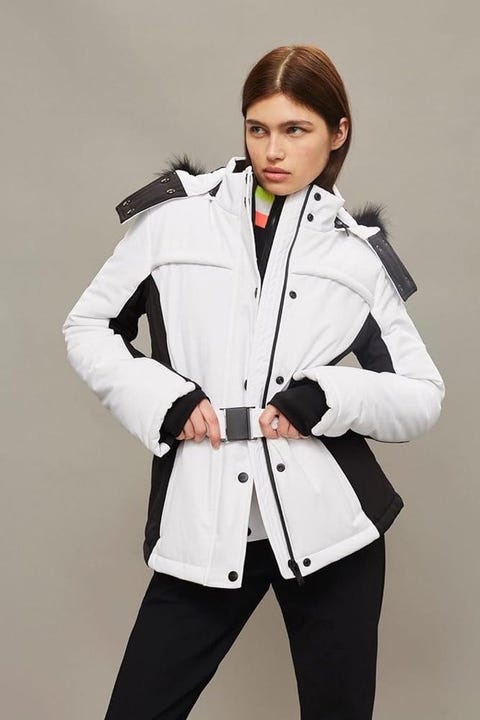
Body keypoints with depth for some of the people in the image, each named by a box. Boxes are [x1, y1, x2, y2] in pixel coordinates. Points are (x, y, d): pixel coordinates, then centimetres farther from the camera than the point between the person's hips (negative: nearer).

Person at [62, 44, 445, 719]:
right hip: (205, 525, 0)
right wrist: (158, 396, -7)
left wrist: (330, 397, -11)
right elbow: (88, 326, 10)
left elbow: (424, 397, 7)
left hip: (329, 526, 1)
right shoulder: (177, 215, 3)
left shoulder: (359, 251, 4)